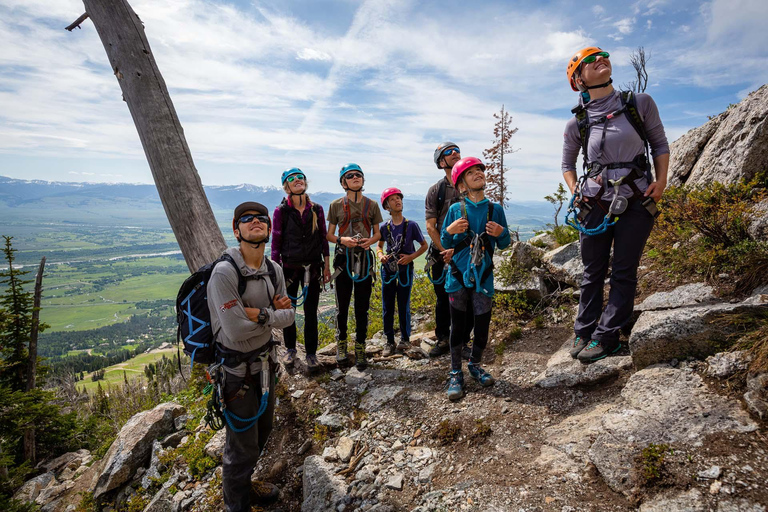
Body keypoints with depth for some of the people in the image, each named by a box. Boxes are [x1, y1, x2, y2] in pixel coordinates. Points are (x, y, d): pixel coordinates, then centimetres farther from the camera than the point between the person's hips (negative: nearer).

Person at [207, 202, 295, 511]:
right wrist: (271, 315, -17)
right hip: (236, 369, -7)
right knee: (242, 445, 10)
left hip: (264, 361, 7)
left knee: (262, 430, 25)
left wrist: (261, 315, -19)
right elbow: (235, 331, -29)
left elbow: (288, 316, 0)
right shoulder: (225, 272, -25)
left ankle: (245, 484, 52)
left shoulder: (273, 270, -3)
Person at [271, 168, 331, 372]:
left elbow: (323, 238, 7)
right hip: (289, 267, -1)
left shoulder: (317, 209, 2)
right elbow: (276, 242, -3)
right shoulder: (281, 211, -4)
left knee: (311, 312, 6)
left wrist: (327, 266, 5)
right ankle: (290, 349, 30)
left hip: (312, 267, 1)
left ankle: (311, 353, 19)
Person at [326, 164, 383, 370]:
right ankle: (341, 345, 21)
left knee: (362, 307, 3)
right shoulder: (336, 205, 4)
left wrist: (370, 241, -9)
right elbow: (329, 235, 7)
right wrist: (342, 239, -15)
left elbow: (377, 233, 13)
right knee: (342, 306, 4)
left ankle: (360, 350, 14)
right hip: (343, 257, -1)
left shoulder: (372, 205, 8)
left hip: (364, 257, 1)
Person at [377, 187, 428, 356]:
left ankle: (405, 339, 21)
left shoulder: (411, 225, -4)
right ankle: (389, 341, 15)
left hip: (405, 268, -2)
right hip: (388, 268, 2)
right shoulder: (384, 227, 3)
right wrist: (381, 256, -4)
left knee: (404, 306, 4)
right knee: (387, 307, 4)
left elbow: (424, 245, 4)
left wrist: (411, 256, -10)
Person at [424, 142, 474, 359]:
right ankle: (443, 340, 24)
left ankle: (463, 341, 18)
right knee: (442, 299, 9)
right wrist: (445, 251, -10)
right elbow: (430, 226, -1)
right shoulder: (435, 190, 2)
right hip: (442, 253, 0)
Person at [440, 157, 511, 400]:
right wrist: (450, 231, -17)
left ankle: (475, 364, 33)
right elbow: (445, 243, 3)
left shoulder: (495, 209, 2)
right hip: (459, 275, -1)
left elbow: (504, 245, 8)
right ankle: (455, 373, 21)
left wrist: (501, 233, -13)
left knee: (483, 324, 7)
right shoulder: (455, 210, -3)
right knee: (457, 325, 6)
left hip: (484, 277, 2)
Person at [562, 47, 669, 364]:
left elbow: (659, 143, 10)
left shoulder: (641, 103, 1)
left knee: (623, 273, 0)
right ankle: (583, 334, 18)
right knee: (593, 273, 6)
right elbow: (567, 164, 15)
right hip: (595, 204, 0)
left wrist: (661, 180, -4)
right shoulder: (577, 123, 2)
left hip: (637, 202, 0)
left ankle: (605, 338, 8)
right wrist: (575, 192, -1)